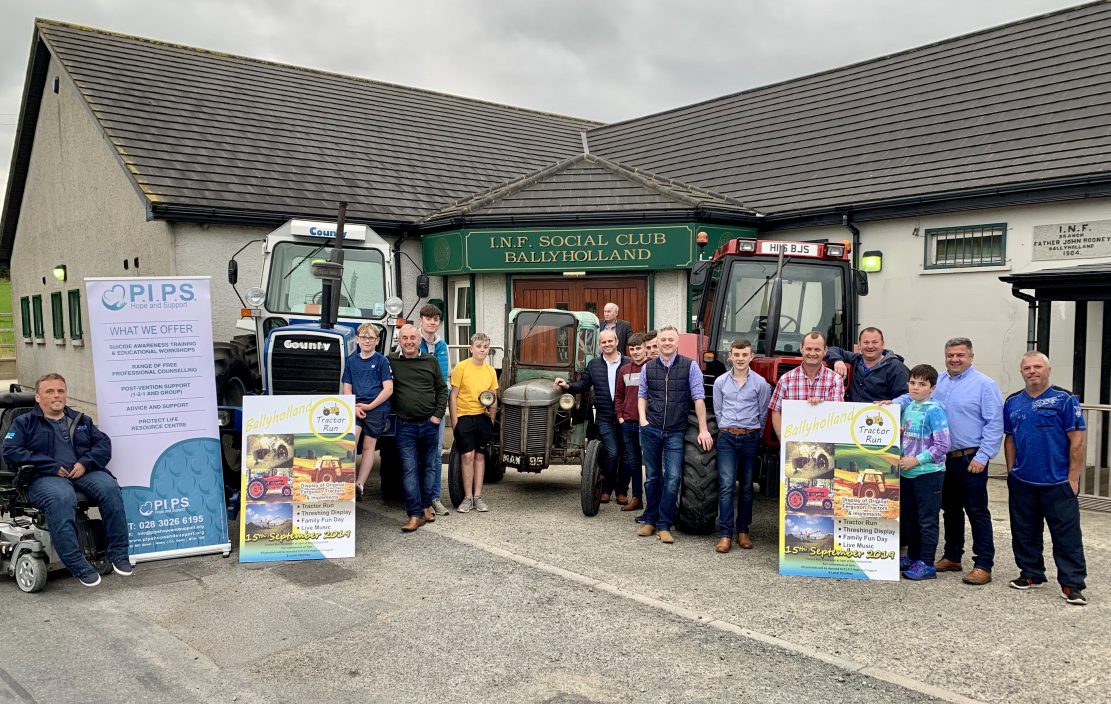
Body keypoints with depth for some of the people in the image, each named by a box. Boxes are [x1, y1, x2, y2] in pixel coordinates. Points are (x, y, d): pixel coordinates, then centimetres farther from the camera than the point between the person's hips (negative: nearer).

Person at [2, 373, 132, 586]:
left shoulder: (81, 420, 25)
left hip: (83, 473, 3)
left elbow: (104, 443, 14)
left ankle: (118, 554, -23)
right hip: (45, 478, -3)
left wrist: (86, 463, -8)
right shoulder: (24, 423, 15)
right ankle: (78, 565, -38)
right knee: (61, 498, -39)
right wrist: (52, 466, -10)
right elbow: (10, 452, 0)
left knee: (110, 488, -30)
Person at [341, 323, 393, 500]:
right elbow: (347, 387, 11)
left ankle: (360, 484, 2)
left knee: (368, 445, 1)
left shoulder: (382, 361, 0)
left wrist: (369, 406, -12)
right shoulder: (352, 361, 11)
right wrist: (354, 406, -7)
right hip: (356, 408, 2)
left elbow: (388, 389, -6)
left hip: (377, 408, -2)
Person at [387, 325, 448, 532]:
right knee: (409, 469, -5)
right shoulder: (391, 362, 2)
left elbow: (442, 389, 10)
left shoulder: (431, 362, 7)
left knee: (429, 467, 10)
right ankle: (415, 514, -4)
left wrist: (438, 415, 1)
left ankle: (426, 506, 24)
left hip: (430, 424, 2)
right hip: (405, 426, -2)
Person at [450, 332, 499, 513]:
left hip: (482, 417, 4)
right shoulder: (461, 367, -8)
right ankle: (467, 497, 4)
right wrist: (454, 420, -10)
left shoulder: (490, 371, 5)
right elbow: (453, 395, -7)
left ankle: (477, 496, 14)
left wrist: (492, 411, -3)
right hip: (464, 417, -4)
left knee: (480, 455, 7)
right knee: (467, 456, -4)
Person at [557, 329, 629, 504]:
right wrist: (568, 386, -5)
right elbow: (583, 384, 13)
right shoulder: (593, 364, 12)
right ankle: (606, 488, 8)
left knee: (625, 455, 5)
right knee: (612, 453, -10)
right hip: (604, 418, 0)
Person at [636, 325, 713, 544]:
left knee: (673, 478, -6)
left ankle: (664, 526, 5)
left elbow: (699, 398, -5)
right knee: (652, 477, 11)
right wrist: (643, 419, 2)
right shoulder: (648, 368, 6)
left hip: (676, 432, -2)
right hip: (651, 430, 2)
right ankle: (650, 521, 23)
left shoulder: (690, 366, -3)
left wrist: (703, 430, -9)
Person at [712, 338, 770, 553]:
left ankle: (742, 531, 17)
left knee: (747, 487, 7)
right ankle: (725, 533, -7)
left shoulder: (760, 383, 0)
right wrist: (726, 431, 12)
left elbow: (763, 414, 7)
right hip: (726, 438, 0)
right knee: (726, 485, -8)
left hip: (750, 438, 0)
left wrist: (755, 436, 11)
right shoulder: (720, 382, 5)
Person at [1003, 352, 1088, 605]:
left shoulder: (1064, 400, -5)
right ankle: (1031, 574, 26)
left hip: (1058, 482, -5)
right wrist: (1011, 471, 9)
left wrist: (1073, 478, -10)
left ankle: (1072, 584, 5)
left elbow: (1077, 441, -7)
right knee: (1025, 532, 13)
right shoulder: (1013, 402, 9)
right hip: (1022, 482, 5)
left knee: (1067, 534, -1)